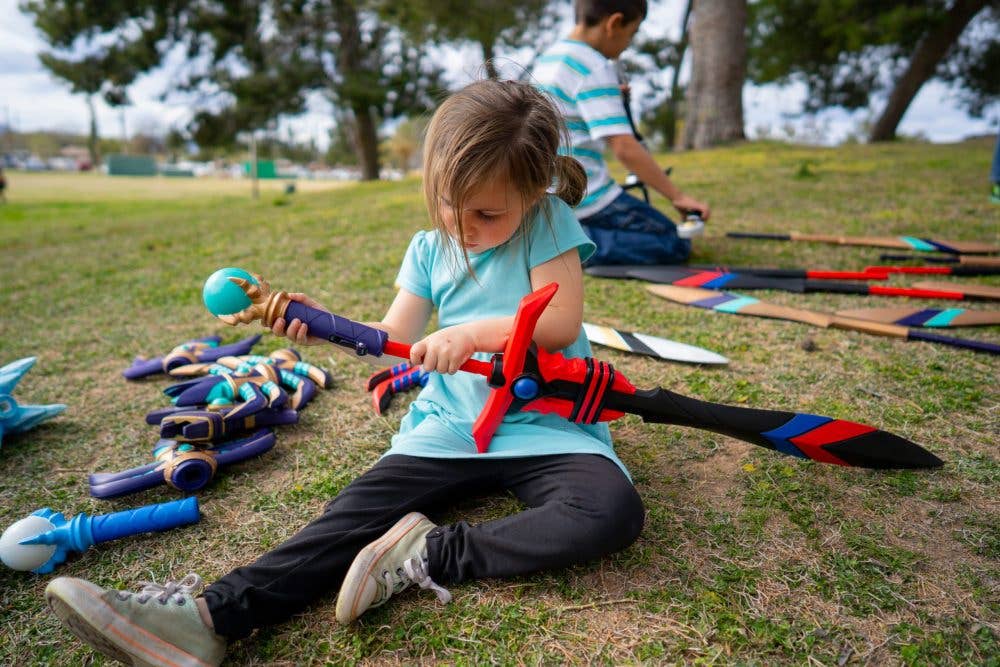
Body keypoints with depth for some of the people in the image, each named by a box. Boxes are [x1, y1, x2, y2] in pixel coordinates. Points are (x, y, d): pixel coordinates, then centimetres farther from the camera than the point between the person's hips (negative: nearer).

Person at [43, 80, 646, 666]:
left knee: (614, 512, -30)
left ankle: (430, 555, -27)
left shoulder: (549, 222, -6)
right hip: (452, 425, 3)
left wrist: (474, 332, -25)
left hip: (546, 427, -2)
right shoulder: (429, 250, 7)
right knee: (358, 513, -15)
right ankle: (214, 614, -20)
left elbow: (561, 323, -15)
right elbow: (394, 340, 6)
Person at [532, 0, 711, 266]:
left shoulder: (547, 58, 12)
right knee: (675, 245, -4)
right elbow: (625, 148, -22)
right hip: (584, 199, -9)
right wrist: (677, 196, -17)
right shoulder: (595, 67, -14)